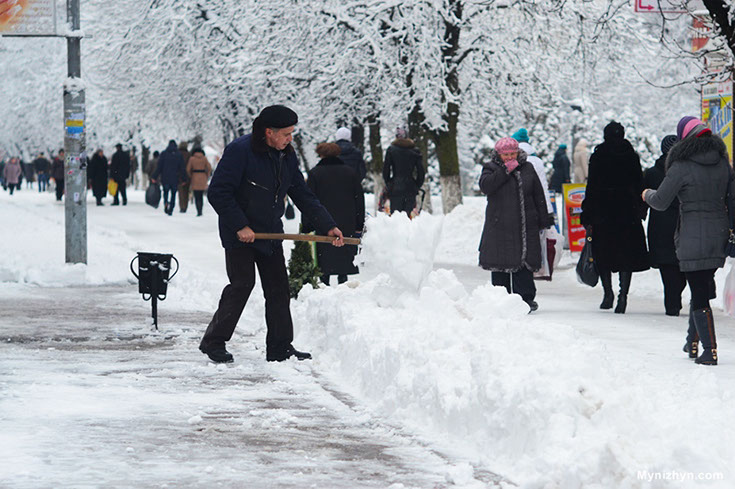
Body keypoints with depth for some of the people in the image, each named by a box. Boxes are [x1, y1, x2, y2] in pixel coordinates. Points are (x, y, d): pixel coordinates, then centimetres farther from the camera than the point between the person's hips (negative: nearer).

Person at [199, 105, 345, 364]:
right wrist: (240, 226, -21)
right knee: (242, 283, -13)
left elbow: (303, 195, 10)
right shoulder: (240, 151, -19)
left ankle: (280, 347, 12)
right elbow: (217, 193, -20)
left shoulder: (286, 155, 4)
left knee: (278, 287, 5)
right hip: (240, 233, -7)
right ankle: (214, 341, -2)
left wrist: (327, 226, 2)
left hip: (270, 231, 7)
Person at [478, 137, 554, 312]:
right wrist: (505, 170, -17)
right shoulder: (491, 168, 4)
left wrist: (544, 220, 11)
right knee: (500, 264, 2)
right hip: (499, 227, -1)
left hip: (525, 226, 1)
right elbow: (485, 186, -18)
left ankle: (526, 298, 2)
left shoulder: (527, 168, 10)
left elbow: (538, 196, 13)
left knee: (524, 263, -2)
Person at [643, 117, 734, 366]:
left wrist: (648, 194, 14)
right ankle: (693, 343, 29)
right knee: (702, 289, 20)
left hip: (693, 238, -6)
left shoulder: (682, 166, -13)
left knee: (699, 295, -3)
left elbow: (660, 202, -8)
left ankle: (709, 351, -7)